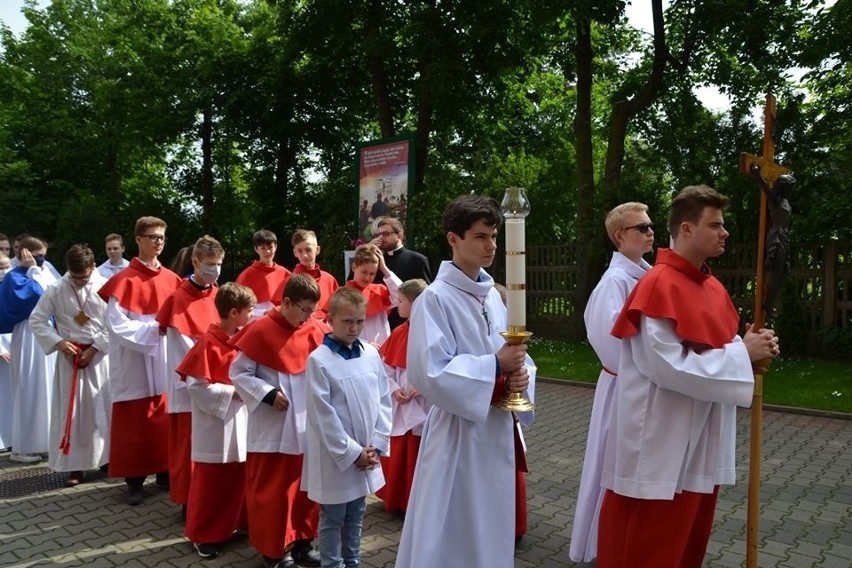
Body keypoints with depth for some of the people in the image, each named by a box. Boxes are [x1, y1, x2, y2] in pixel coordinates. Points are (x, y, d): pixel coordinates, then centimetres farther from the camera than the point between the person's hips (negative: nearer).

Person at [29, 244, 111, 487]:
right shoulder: (56, 291, -2)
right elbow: (36, 320, 2)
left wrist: (95, 348, -11)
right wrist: (58, 342, -10)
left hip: (101, 356, -1)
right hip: (69, 357, 1)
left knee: (103, 408, 6)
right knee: (70, 410, 3)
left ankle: (107, 457, 20)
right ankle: (74, 464, 12)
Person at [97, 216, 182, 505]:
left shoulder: (171, 280, 6)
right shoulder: (123, 281, -9)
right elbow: (118, 327, -15)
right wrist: (154, 328, -21)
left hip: (165, 362, 4)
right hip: (135, 365, -4)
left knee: (165, 421, 11)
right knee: (134, 424, 5)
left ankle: (165, 471, 24)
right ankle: (135, 480, 16)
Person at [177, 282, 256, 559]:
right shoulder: (207, 343, -18)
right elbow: (196, 386, -20)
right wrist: (234, 392, -19)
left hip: (240, 422, 7)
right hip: (216, 425, -7)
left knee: (239, 478, 16)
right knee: (211, 482, 7)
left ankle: (236, 522, 34)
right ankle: (202, 534, 24)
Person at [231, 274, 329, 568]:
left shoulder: (317, 330, -1)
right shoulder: (261, 331, -13)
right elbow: (238, 373, -8)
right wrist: (268, 394, -17)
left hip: (308, 426, 5)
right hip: (272, 428, -4)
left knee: (308, 487, 15)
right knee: (272, 490, 9)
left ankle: (302, 542, 32)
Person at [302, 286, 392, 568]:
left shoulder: (371, 354, 1)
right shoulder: (318, 360, -13)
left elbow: (383, 401, 4)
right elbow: (324, 415, -14)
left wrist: (376, 445, -3)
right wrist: (352, 452, -13)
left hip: (366, 454, 5)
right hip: (335, 456, -5)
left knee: (355, 517, 19)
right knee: (332, 519, 10)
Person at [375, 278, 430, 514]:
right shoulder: (398, 333, 5)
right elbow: (386, 367, 8)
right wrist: (394, 389, -6)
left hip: (426, 406, -5)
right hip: (400, 405, 5)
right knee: (397, 456, 13)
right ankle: (398, 500, 31)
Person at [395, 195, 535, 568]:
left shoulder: (493, 296, 7)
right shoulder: (435, 298, -15)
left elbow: (512, 353, 12)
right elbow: (429, 373, -22)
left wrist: (520, 375, -11)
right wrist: (495, 366, -22)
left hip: (498, 429, 7)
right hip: (458, 433, -7)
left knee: (491, 528, 20)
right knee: (452, 532, 6)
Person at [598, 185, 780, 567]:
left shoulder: (712, 287, 9)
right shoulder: (659, 286, -18)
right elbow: (669, 366, -24)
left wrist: (750, 347, -4)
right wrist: (742, 353, -17)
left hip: (701, 436, 9)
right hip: (661, 440, -9)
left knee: (690, 535, 20)